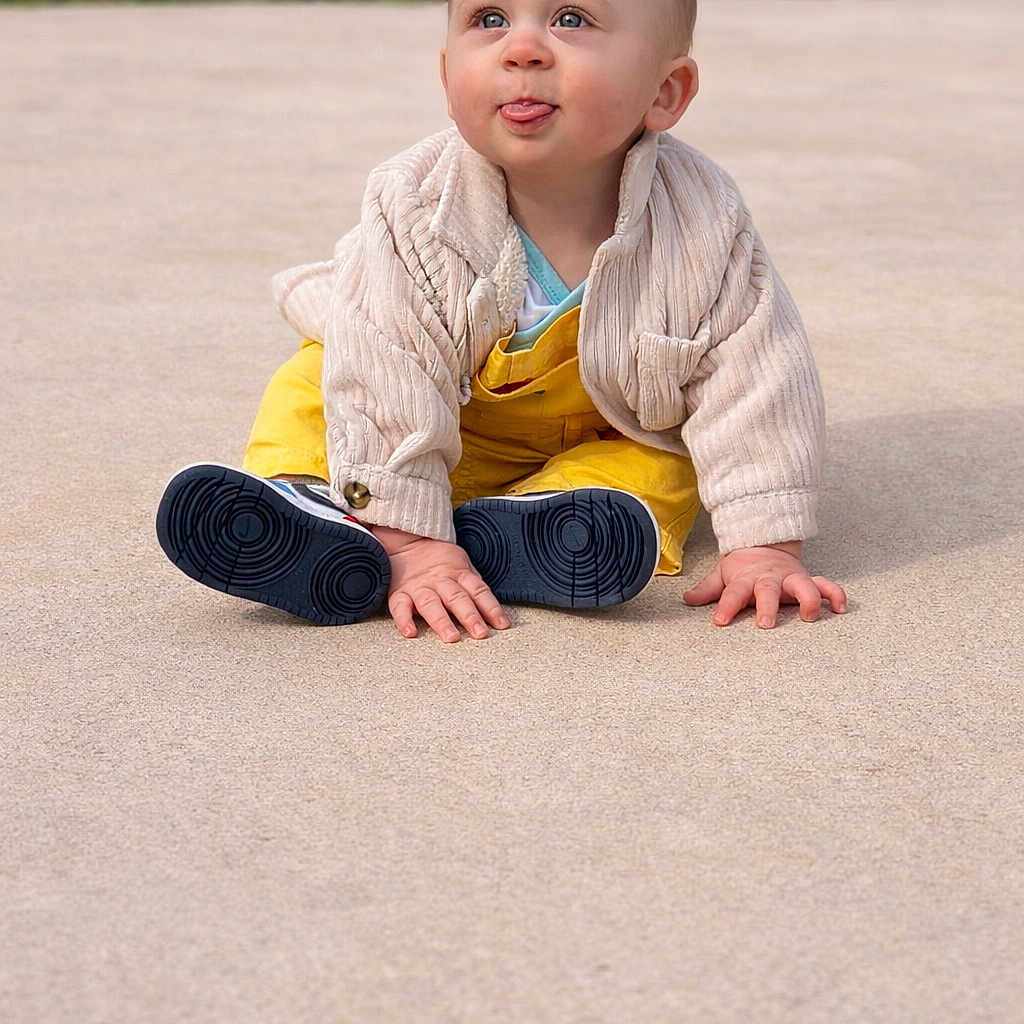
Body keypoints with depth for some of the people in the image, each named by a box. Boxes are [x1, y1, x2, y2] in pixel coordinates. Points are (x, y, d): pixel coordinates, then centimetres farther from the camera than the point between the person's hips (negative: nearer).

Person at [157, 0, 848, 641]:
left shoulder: (705, 227, -29)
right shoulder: (416, 214, -30)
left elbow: (755, 387, -22)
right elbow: (385, 391, -31)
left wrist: (764, 545, -29)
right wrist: (409, 545, -38)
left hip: (621, 440, 0)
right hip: (452, 436, 0)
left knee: (661, 475, -26)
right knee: (312, 386, -15)